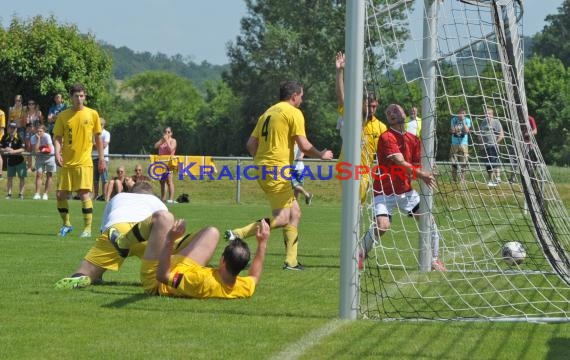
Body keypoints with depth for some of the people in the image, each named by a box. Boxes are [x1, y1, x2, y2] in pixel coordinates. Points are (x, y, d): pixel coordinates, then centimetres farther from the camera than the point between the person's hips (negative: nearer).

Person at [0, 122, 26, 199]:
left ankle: (21, 194, 7)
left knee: (22, 177, 0)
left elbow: (22, 149, -18)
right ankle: (9, 194, 15)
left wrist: (13, 151, -29)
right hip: (10, 160, 3)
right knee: (9, 177, 8)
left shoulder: (19, 137, -13)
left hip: (19, 160, -3)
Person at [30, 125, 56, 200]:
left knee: (49, 175, 0)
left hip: (50, 157, -2)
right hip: (39, 157, 2)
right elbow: (35, 150, -27)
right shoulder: (34, 138, -16)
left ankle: (45, 194, 8)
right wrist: (38, 139, -29)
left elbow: (49, 150, -24)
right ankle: (37, 194, -9)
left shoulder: (47, 136, -22)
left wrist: (39, 150, -22)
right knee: (38, 174, -9)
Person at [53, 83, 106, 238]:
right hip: (66, 162, 3)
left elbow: (98, 137, 9)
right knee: (60, 195, 2)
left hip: (84, 161, -2)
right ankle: (66, 224, 22)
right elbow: (58, 137, 6)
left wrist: (101, 158, 7)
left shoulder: (92, 114, 2)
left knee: (84, 194, -11)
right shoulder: (63, 116, 4)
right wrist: (57, 153, -12)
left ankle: (87, 228, -3)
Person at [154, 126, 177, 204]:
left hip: (169, 162, -7)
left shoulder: (173, 140, 0)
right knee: (162, 181, 11)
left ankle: (171, 199, -20)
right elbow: (155, 146, 2)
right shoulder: (162, 140, 18)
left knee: (169, 181, -15)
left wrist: (166, 140, -11)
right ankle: (163, 198, 18)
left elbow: (170, 149, -17)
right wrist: (162, 139, -5)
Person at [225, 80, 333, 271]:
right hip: (277, 171, -9)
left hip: (263, 168, 9)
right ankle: (238, 234, -18)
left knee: (295, 213, 13)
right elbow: (304, 146, -11)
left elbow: (251, 144, 16)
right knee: (282, 218, -9)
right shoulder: (294, 113, -6)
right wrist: (322, 155, 6)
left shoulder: (268, 112, 19)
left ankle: (291, 260, 11)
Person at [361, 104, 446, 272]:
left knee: (428, 219, -3)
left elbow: (416, 166, 7)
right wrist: (421, 174, -38)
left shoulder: (413, 139, 6)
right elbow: (400, 163, -27)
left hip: (406, 190, 6)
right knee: (382, 225, -24)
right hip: (385, 191, -6)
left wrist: (426, 175, -15)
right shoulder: (386, 138, -17)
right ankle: (360, 255, 1)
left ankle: (434, 259, 12)